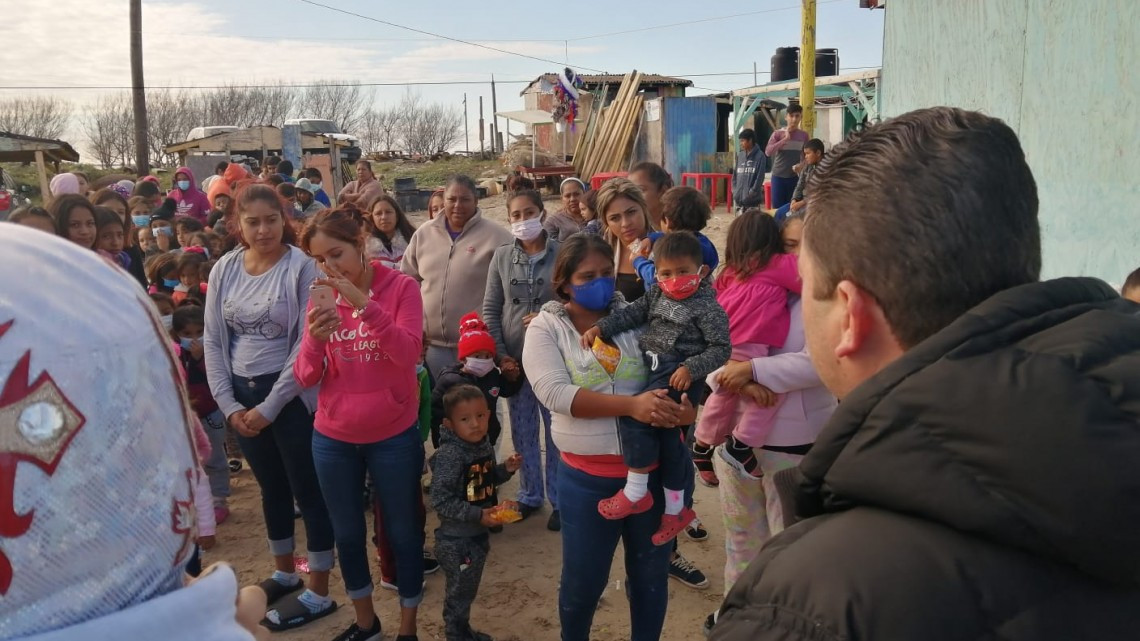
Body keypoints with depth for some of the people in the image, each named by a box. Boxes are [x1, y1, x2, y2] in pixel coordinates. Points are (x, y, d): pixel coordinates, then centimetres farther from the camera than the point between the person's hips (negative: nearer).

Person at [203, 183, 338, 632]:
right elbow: (213, 340, 6)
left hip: (291, 395, -5)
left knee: (307, 489, 3)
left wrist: (270, 406, -14)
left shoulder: (302, 267, -12)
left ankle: (319, 593, 16)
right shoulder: (225, 269, 2)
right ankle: (285, 573, 37)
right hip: (241, 395, 5)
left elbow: (307, 344, -14)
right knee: (271, 486, 19)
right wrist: (227, 403, -2)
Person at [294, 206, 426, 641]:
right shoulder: (320, 298, -1)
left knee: (403, 533, 10)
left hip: (394, 437, -3)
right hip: (332, 439, 4)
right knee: (347, 534, 17)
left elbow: (407, 353, -24)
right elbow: (305, 378, -5)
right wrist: (315, 339, -26)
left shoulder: (400, 287, -10)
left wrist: (364, 303, -35)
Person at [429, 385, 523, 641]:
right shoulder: (449, 456, -25)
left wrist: (505, 470, -2)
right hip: (456, 539, -8)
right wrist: (478, 515, -27)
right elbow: (441, 501, -26)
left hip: (478, 534, 8)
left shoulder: (484, 446, 0)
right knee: (460, 593, 8)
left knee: (468, 590, 23)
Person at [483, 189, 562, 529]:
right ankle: (530, 495, 30)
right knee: (523, 433, 14)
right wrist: (500, 354, -3)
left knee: (557, 432, 7)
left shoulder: (562, 254, -6)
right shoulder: (502, 257, 3)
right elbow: (490, 309, 4)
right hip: (514, 359, 3)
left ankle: (559, 500, 21)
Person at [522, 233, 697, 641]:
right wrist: (631, 404, -30)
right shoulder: (545, 328, -5)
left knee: (651, 574, 17)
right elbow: (555, 393, -20)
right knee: (583, 580, 12)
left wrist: (687, 404, -23)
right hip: (588, 479, -2)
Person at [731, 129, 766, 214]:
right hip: (738, 198, 5)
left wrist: (750, 193, -14)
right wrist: (734, 190, 2)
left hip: (753, 199, -5)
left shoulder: (760, 156, -5)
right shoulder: (739, 156, 11)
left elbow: (760, 177, -9)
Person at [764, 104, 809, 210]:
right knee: (777, 208, 1)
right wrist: (785, 139, -19)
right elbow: (768, 152, -16)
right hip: (778, 176, -1)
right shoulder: (777, 133, -3)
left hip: (795, 177, 1)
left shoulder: (804, 135, 4)